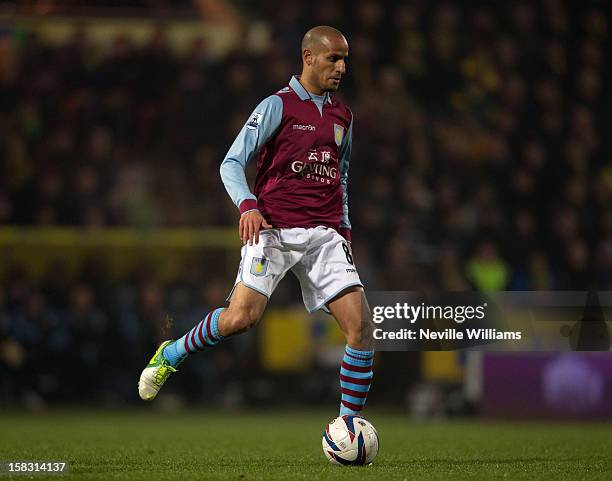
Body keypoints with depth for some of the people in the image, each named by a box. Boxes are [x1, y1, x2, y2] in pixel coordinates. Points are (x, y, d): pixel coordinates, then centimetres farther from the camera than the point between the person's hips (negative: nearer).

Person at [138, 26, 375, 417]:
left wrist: (344, 227, 19)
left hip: (325, 235, 5)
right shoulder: (277, 106, -3)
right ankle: (171, 355, 8)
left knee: (361, 325, -10)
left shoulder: (343, 116, 16)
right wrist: (248, 206, -24)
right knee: (241, 318, -21)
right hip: (274, 231, -5)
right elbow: (232, 163, -7)